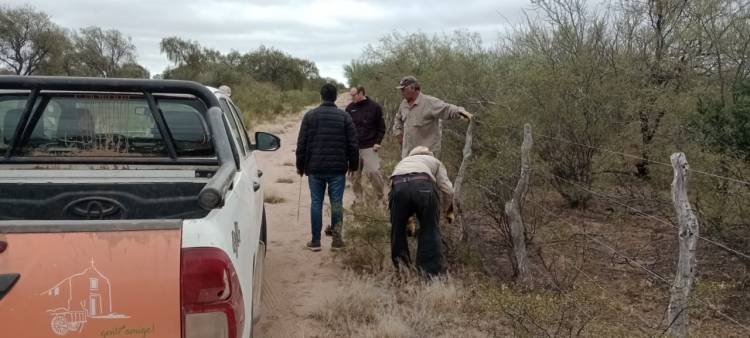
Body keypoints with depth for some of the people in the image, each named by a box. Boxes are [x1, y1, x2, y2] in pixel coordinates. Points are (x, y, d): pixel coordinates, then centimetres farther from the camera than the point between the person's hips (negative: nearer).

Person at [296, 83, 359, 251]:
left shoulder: (310, 115, 1)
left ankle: (315, 241, 9)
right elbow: (353, 144, 1)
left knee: (316, 203, 6)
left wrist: (300, 166, 12)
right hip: (337, 169, 0)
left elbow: (301, 144, 2)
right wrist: (353, 165, 13)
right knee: (336, 202, 7)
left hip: (315, 168, 1)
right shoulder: (344, 116, 0)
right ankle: (337, 238, 9)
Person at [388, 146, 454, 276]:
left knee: (398, 226, 19)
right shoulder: (435, 161, 37)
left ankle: (400, 267, 21)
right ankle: (432, 272, 7)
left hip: (398, 185, 2)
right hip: (423, 185, -2)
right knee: (430, 230, 9)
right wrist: (450, 209, 38)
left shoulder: (403, 161, 45)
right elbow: (448, 189, 19)